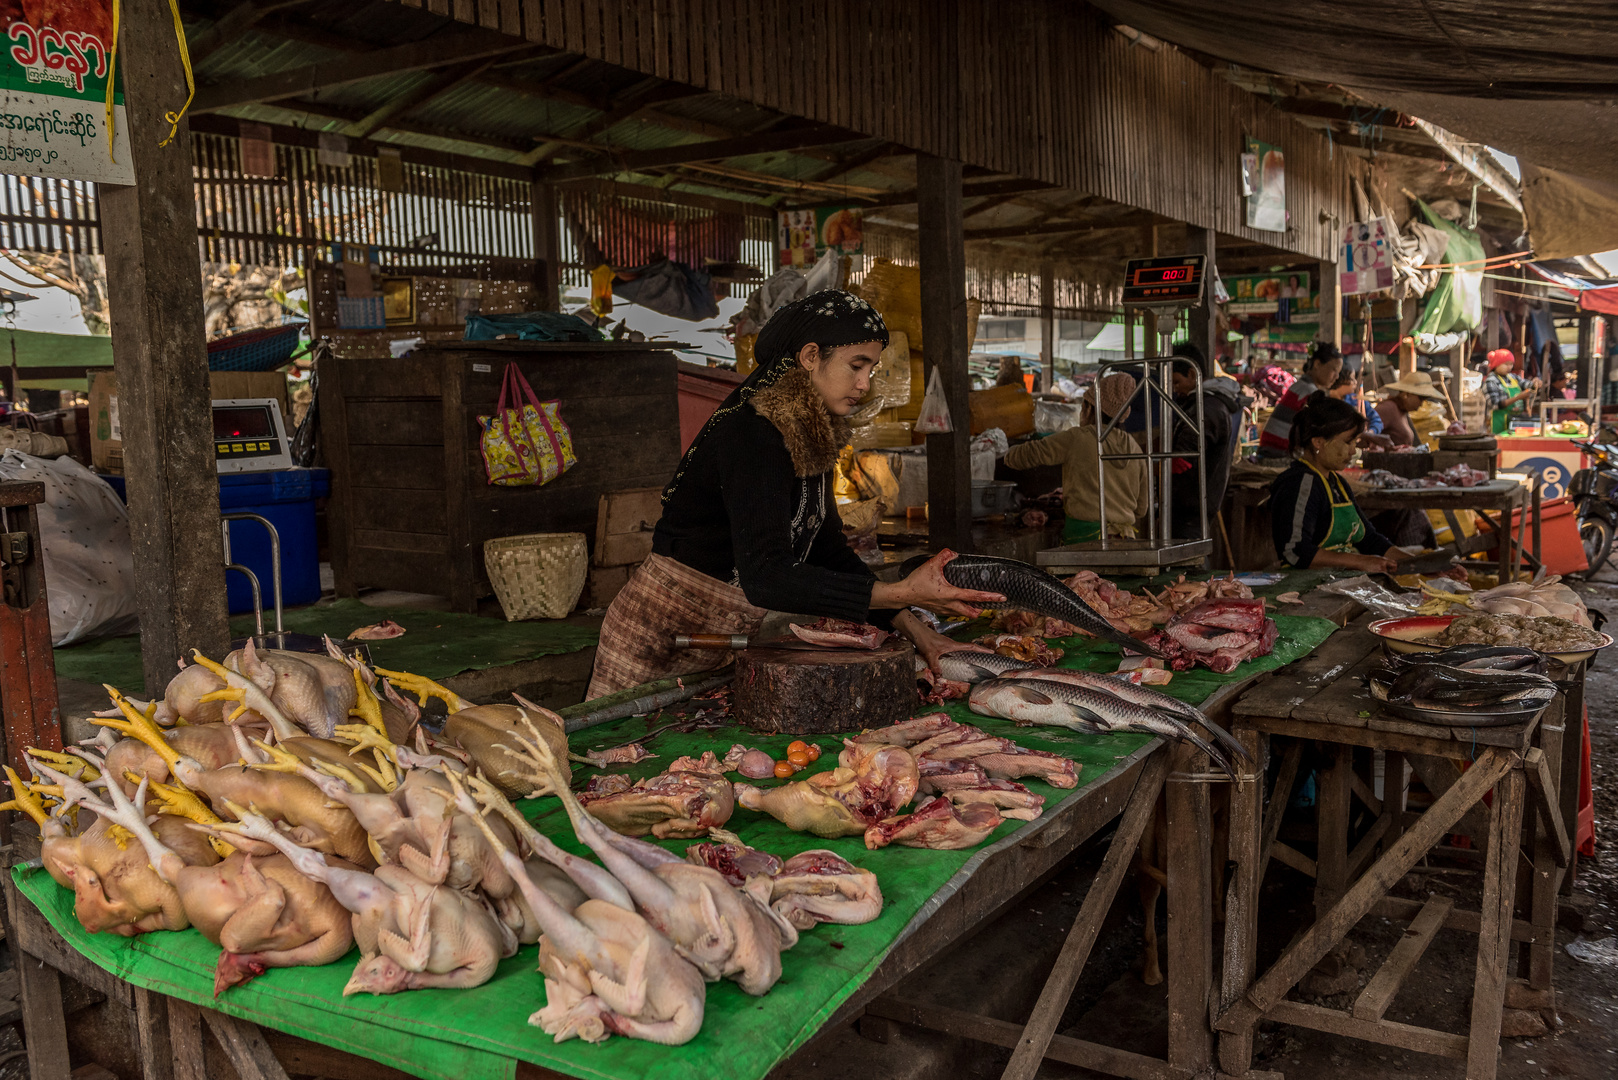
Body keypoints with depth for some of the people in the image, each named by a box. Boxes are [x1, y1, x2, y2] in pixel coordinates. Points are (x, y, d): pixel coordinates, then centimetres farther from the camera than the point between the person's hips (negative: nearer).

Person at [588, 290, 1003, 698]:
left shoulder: (812, 437, 3)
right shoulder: (750, 436, -25)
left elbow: (828, 550, 8)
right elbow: (766, 579, -35)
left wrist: (915, 631, -1)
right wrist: (905, 594, -37)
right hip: (655, 641, -8)